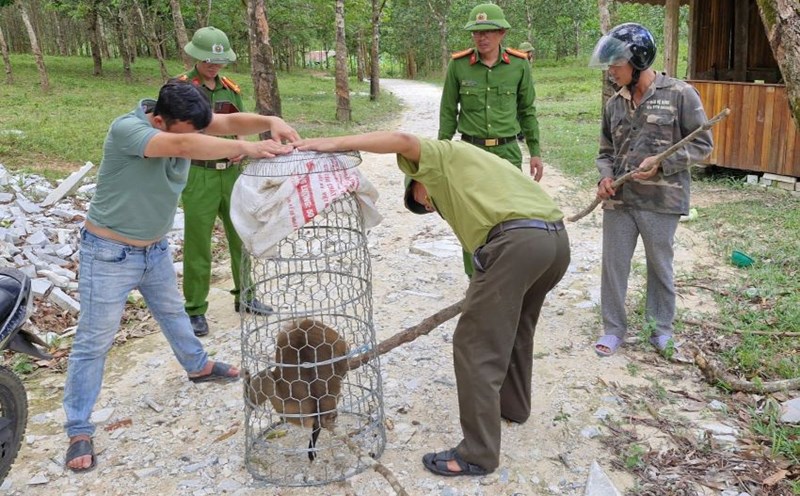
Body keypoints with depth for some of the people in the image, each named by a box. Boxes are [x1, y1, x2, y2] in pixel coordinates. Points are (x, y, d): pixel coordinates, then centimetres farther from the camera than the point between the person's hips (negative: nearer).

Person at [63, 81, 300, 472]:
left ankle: (197, 366, 51)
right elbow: (183, 147, -44)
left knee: (173, 311, 26)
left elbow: (230, 122, -16)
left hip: (155, 249, 7)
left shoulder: (183, 123, -8)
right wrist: (247, 148, -46)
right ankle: (79, 430, 12)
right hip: (109, 253, -7)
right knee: (94, 341, 0)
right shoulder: (126, 129, -29)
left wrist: (270, 123, -36)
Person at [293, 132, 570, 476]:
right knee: (514, 327, 30)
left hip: (517, 241, -10)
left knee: (476, 347, -2)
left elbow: (404, 141, -7)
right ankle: (513, 404, 49)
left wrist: (336, 143, -7)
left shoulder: (441, 156, 16)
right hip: (557, 238, 10)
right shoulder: (464, 169, 38)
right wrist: (482, 290, 36)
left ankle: (478, 454, 4)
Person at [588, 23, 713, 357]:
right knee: (613, 264, 6)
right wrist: (605, 177, -4)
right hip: (618, 200, 4)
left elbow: (702, 145, -4)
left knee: (659, 265, 11)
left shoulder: (680, 95, -7)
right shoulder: (615, 103, 6)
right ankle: (613, 328, 22)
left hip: (661, 201, -4)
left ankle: (661, 325, 30)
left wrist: (661, 163, -17)